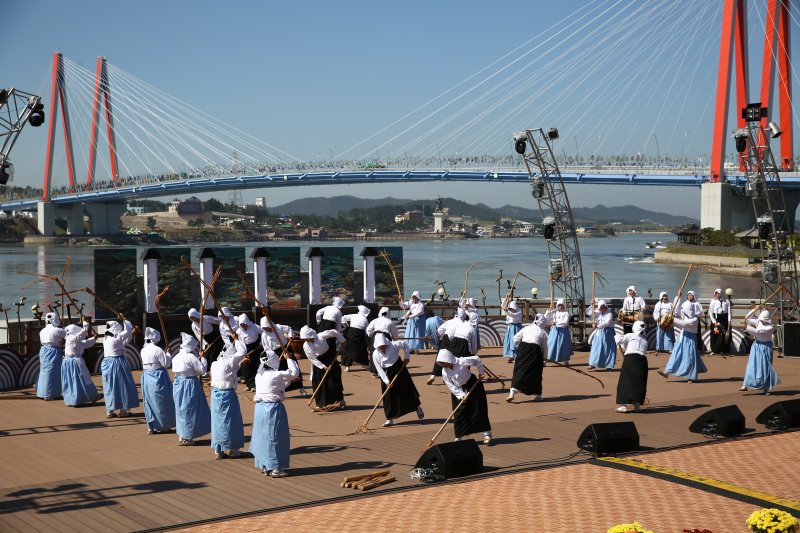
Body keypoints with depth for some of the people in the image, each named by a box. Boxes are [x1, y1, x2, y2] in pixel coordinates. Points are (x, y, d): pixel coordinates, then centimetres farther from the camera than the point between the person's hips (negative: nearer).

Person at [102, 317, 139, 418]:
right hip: (118, 363, -8)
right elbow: (128, 330, -7)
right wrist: (124, 319, 5)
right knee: (121, 386, 3)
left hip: (107, 363, 8)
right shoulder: (116, 338, -15)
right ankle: (123, 410, 7)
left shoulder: (106, 338, 9)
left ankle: (109, 411, 14)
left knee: (109, 387, 11)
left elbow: (125, 341, 17)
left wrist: (132, 333, 19)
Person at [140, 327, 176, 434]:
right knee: (161, 402, 5)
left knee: (149, 402, 11)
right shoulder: (158, 350, -15)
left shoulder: (143, 351, 5)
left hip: (146, 377, 6)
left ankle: (151, 428, 14)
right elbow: (166, 364, -14)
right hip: (158, 377, -6)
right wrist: (168, 354, 3)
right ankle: (163, 426, 12)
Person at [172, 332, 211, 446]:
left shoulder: (176, 357, 7)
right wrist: (202, 359, 1)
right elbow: (202, 370, -15)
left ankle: (181, 437, 22)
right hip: (190, 385, -8)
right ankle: (187, 438, 6)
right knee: (189, 410, 2)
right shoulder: (191, 357, -15)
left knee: (181, 410, 16)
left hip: (178, 384, 8)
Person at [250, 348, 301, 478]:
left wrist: (288, 381, 21)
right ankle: (275, 468, 2)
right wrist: (289, 359, 2)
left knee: (262, 436, 15)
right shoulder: (277, 375, -15)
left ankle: (264, 466, 24)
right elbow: (295, 373, -8)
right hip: (273, 408, -7)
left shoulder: (259, 375, 8)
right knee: (275, 437, 0)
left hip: (260, 407, 7)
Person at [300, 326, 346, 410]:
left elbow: (334, 332, -16)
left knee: (334, 380, -1)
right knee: (317, 383, -2)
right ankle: (322, 403, 11)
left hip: (330, 360, -2)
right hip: (319, 362, 2)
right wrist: (323, 366, -17)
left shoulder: (321, 336, -27)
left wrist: (342, 341, -5)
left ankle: (339, 401, 16)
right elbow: (312, 359, -11)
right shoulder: (305, 346, -17)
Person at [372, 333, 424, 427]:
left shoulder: (393, 345, -18)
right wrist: (387, 381, -20)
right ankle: (390, 419, 7)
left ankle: (418, 407, 32)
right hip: (387, 374, 1)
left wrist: (406, 357, -4)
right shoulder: (375, 355, -15)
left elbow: (405, 344, -2)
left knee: (408, 389, 6)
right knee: (388, 396, -1)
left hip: (399, 370, -1)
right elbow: (379, 370, -14)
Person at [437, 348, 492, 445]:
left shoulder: (461, 362, -26)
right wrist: (461, 395, -20)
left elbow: (476, 359, -16)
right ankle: (458, 438, 10)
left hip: (472, 386, -3)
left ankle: (487, 434, 8)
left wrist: (480, 373, -12)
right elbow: (451, 386, -11)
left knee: (479, 410, -2)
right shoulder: (444, 372, -14)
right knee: (458, 414, 0)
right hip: (458, 391, 3)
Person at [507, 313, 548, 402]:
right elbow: (545, 347, 14)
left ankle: (512, 392, -13)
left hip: (523, 347, 1)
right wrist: (544, 358, 27)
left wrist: (518, 348, 19)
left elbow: (516, 338, 8)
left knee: (519, 370, 1)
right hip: (535, 349, -1)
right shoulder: (542, 332, 11)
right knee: (535, 373, 13)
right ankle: (537, 394, 20)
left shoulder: (526, 328, 13)